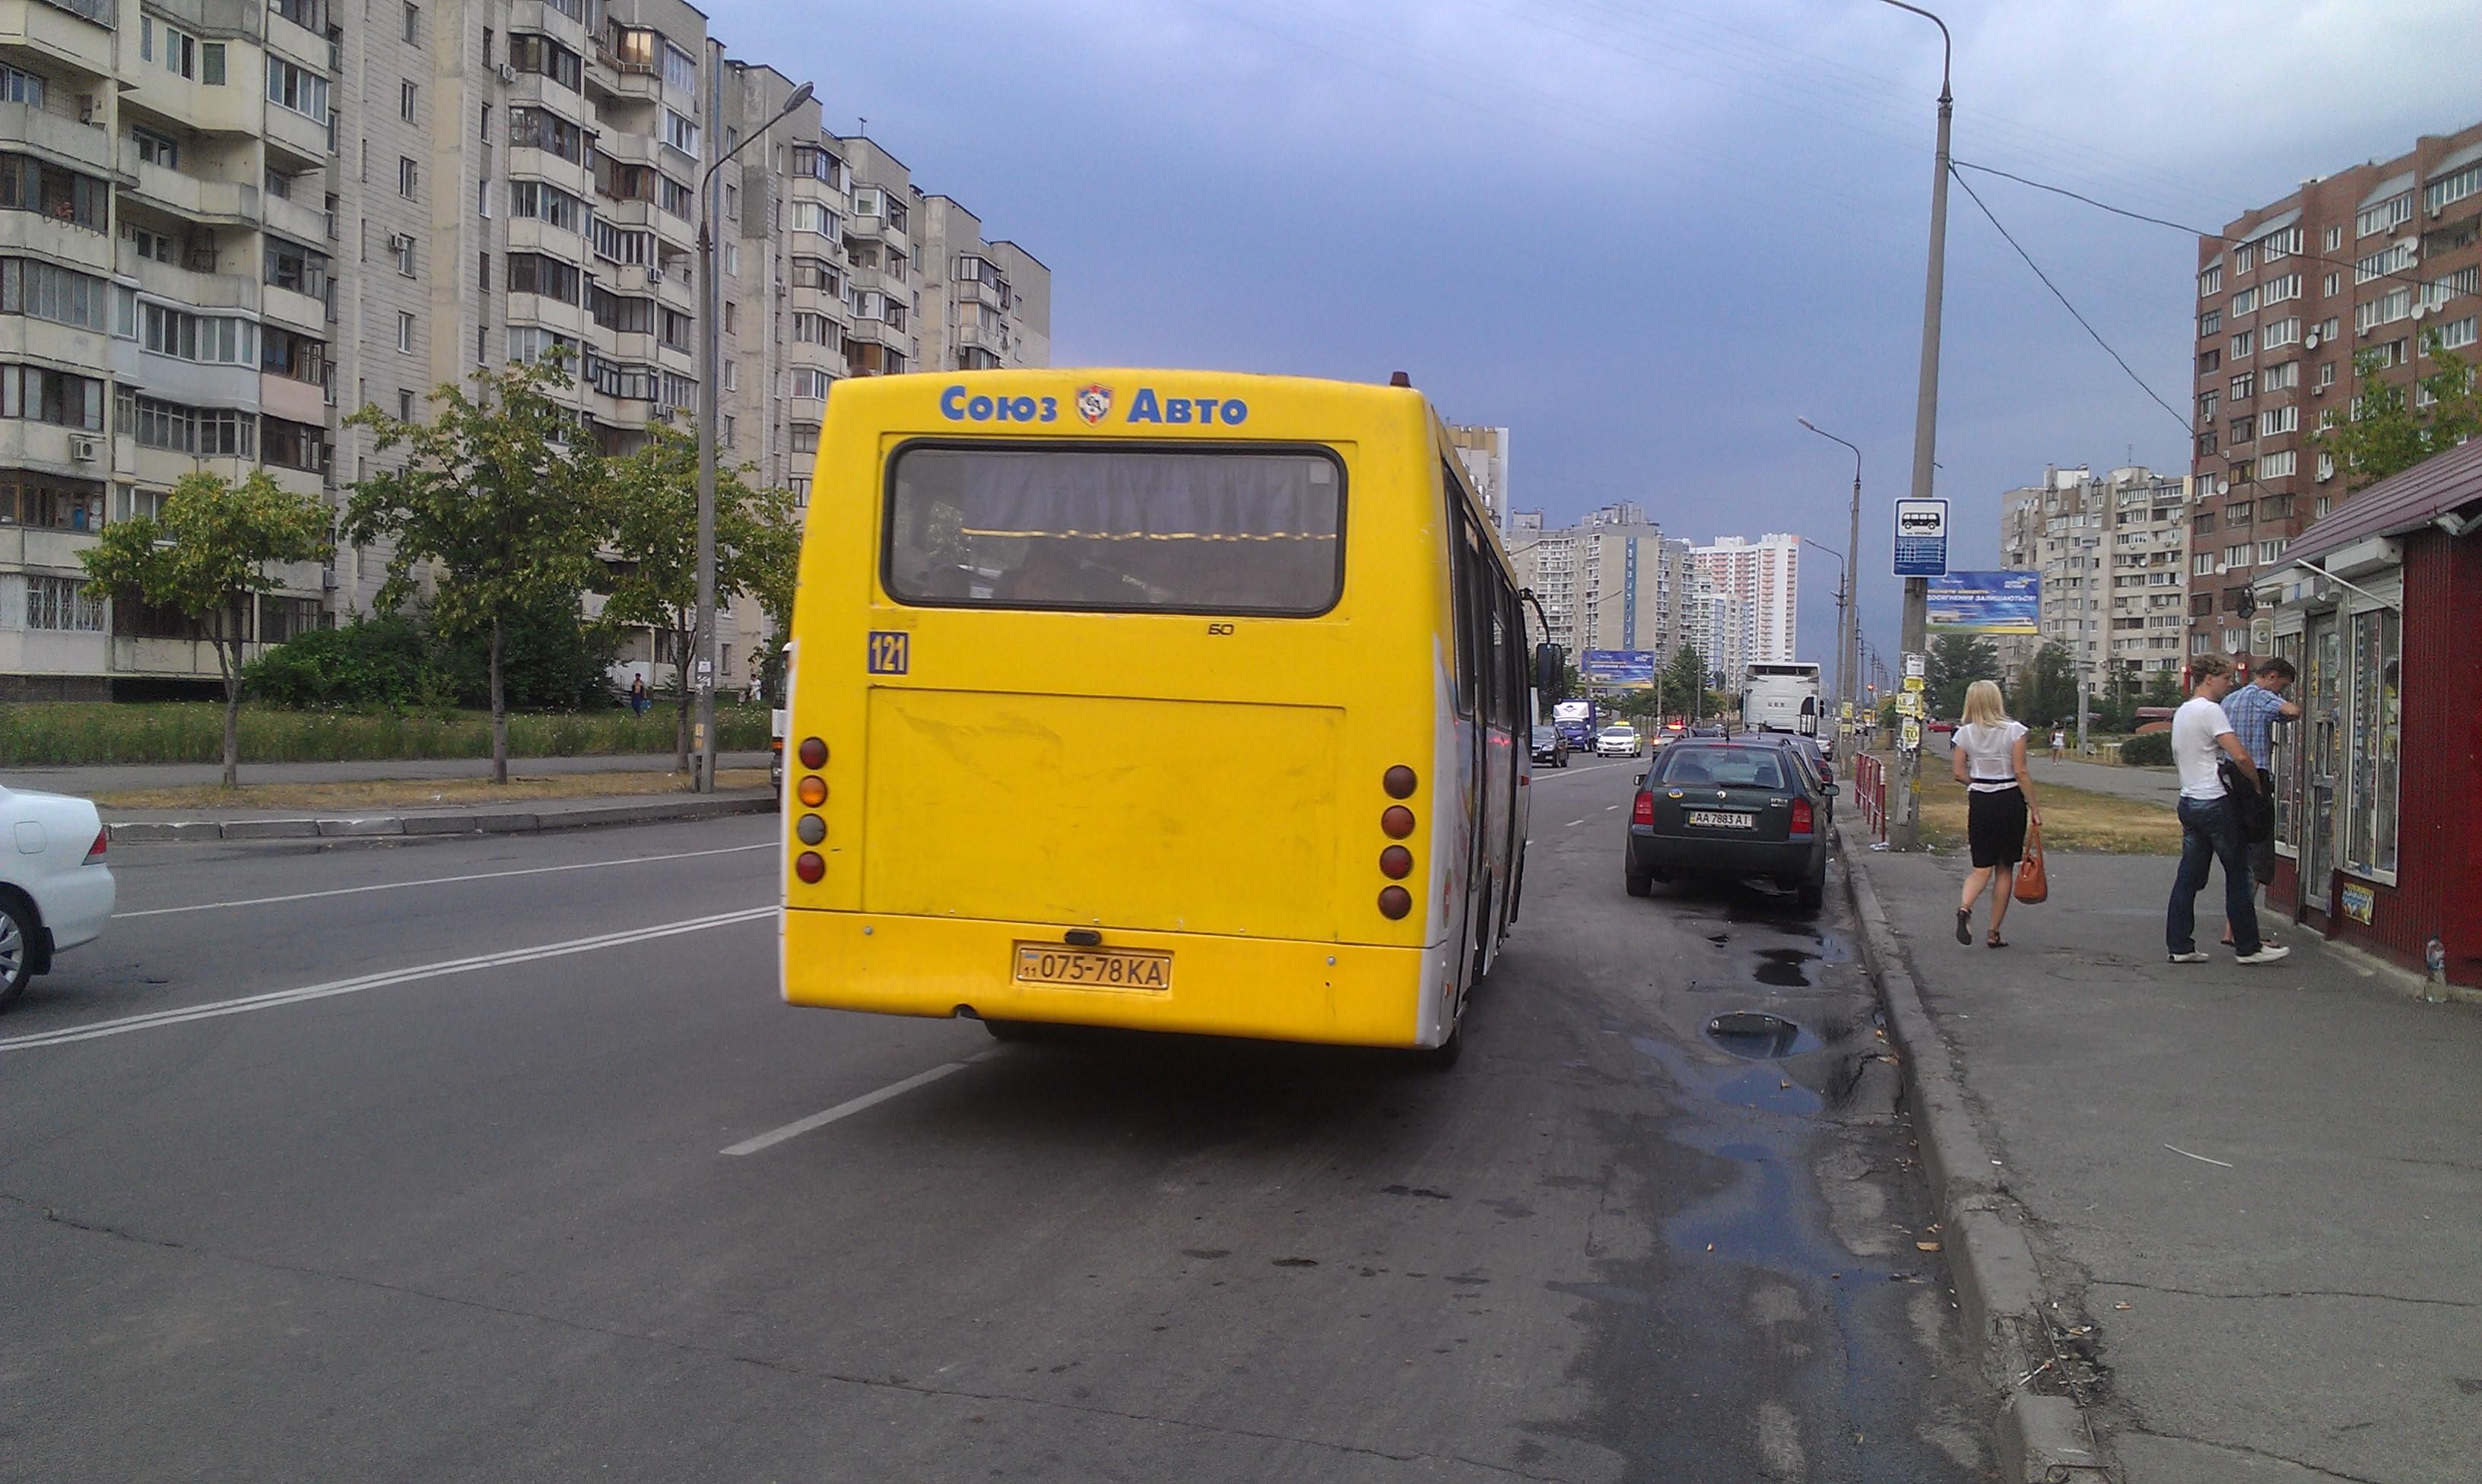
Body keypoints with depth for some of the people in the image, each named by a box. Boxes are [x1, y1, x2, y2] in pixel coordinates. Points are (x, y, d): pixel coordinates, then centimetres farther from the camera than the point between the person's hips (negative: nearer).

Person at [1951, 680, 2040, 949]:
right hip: (2010, 801, -2)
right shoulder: (2015, 731, -7)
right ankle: (1994, 934, 10)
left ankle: (1965, 907, -23)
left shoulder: (1964, 734, -1)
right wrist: (2034, 808, -4)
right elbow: (2020, 773, -10)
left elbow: (1959, 773, -2)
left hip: (1979, 803, 2)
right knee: (2005, 869, 9)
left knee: (1982, 868, 9)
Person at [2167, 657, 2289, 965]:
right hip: (2215, 803, -9)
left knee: (2189, 877, 8)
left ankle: (2180, 946, 7)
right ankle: (2248, 947, 5)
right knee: (2238, 873, 0)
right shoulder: (2210, 711, -13)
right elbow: (2240, 756, -19)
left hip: (2188, 800, 9)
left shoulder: (2181, 712, 16)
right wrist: (2256, 782, -4)